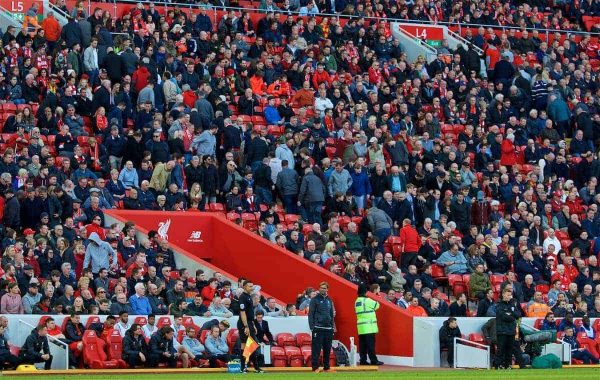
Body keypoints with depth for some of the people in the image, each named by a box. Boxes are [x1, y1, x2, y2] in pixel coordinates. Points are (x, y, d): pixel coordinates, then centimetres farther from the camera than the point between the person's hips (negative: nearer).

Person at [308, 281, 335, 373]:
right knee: (316, 349, -7)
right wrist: (312, 327, -12)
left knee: (327, 349, 8)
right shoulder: (315, 300, -1)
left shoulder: (329, 300, 16)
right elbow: (311, 314, -5)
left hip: (328, 328, 6)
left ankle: (326, 367, 14)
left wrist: (333, 326, 14)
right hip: (318, 328, -6)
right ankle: (315, 367, -6)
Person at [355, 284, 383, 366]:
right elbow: (377, 305, 1)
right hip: (369, 326, -7)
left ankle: (363, 360, 7)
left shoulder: (357, 301, 11)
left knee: (362, 344, 8)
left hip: (361, 328, 7)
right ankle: (373, 360, -6)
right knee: (370, 344, -6)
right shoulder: (367, 300, -11)